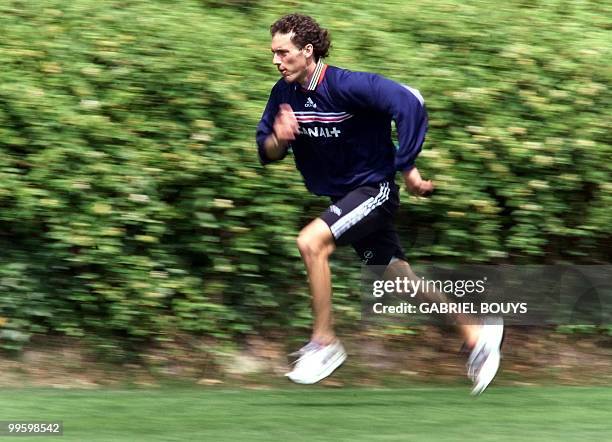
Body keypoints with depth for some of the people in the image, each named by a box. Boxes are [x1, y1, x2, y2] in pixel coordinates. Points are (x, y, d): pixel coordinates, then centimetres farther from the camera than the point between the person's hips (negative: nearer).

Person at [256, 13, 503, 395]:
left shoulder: (346, 86, -23)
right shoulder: (284, 94, -2)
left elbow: (409, 103, -26)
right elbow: (266, 152, 5)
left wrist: (407, 167, -22)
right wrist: (278, 140, -20)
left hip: (374, 189, -8)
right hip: (343, 197, 8)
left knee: (311, 242, -26)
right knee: (402, 279, 13)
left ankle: (324, 343, -15)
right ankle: (477, 334, 27)